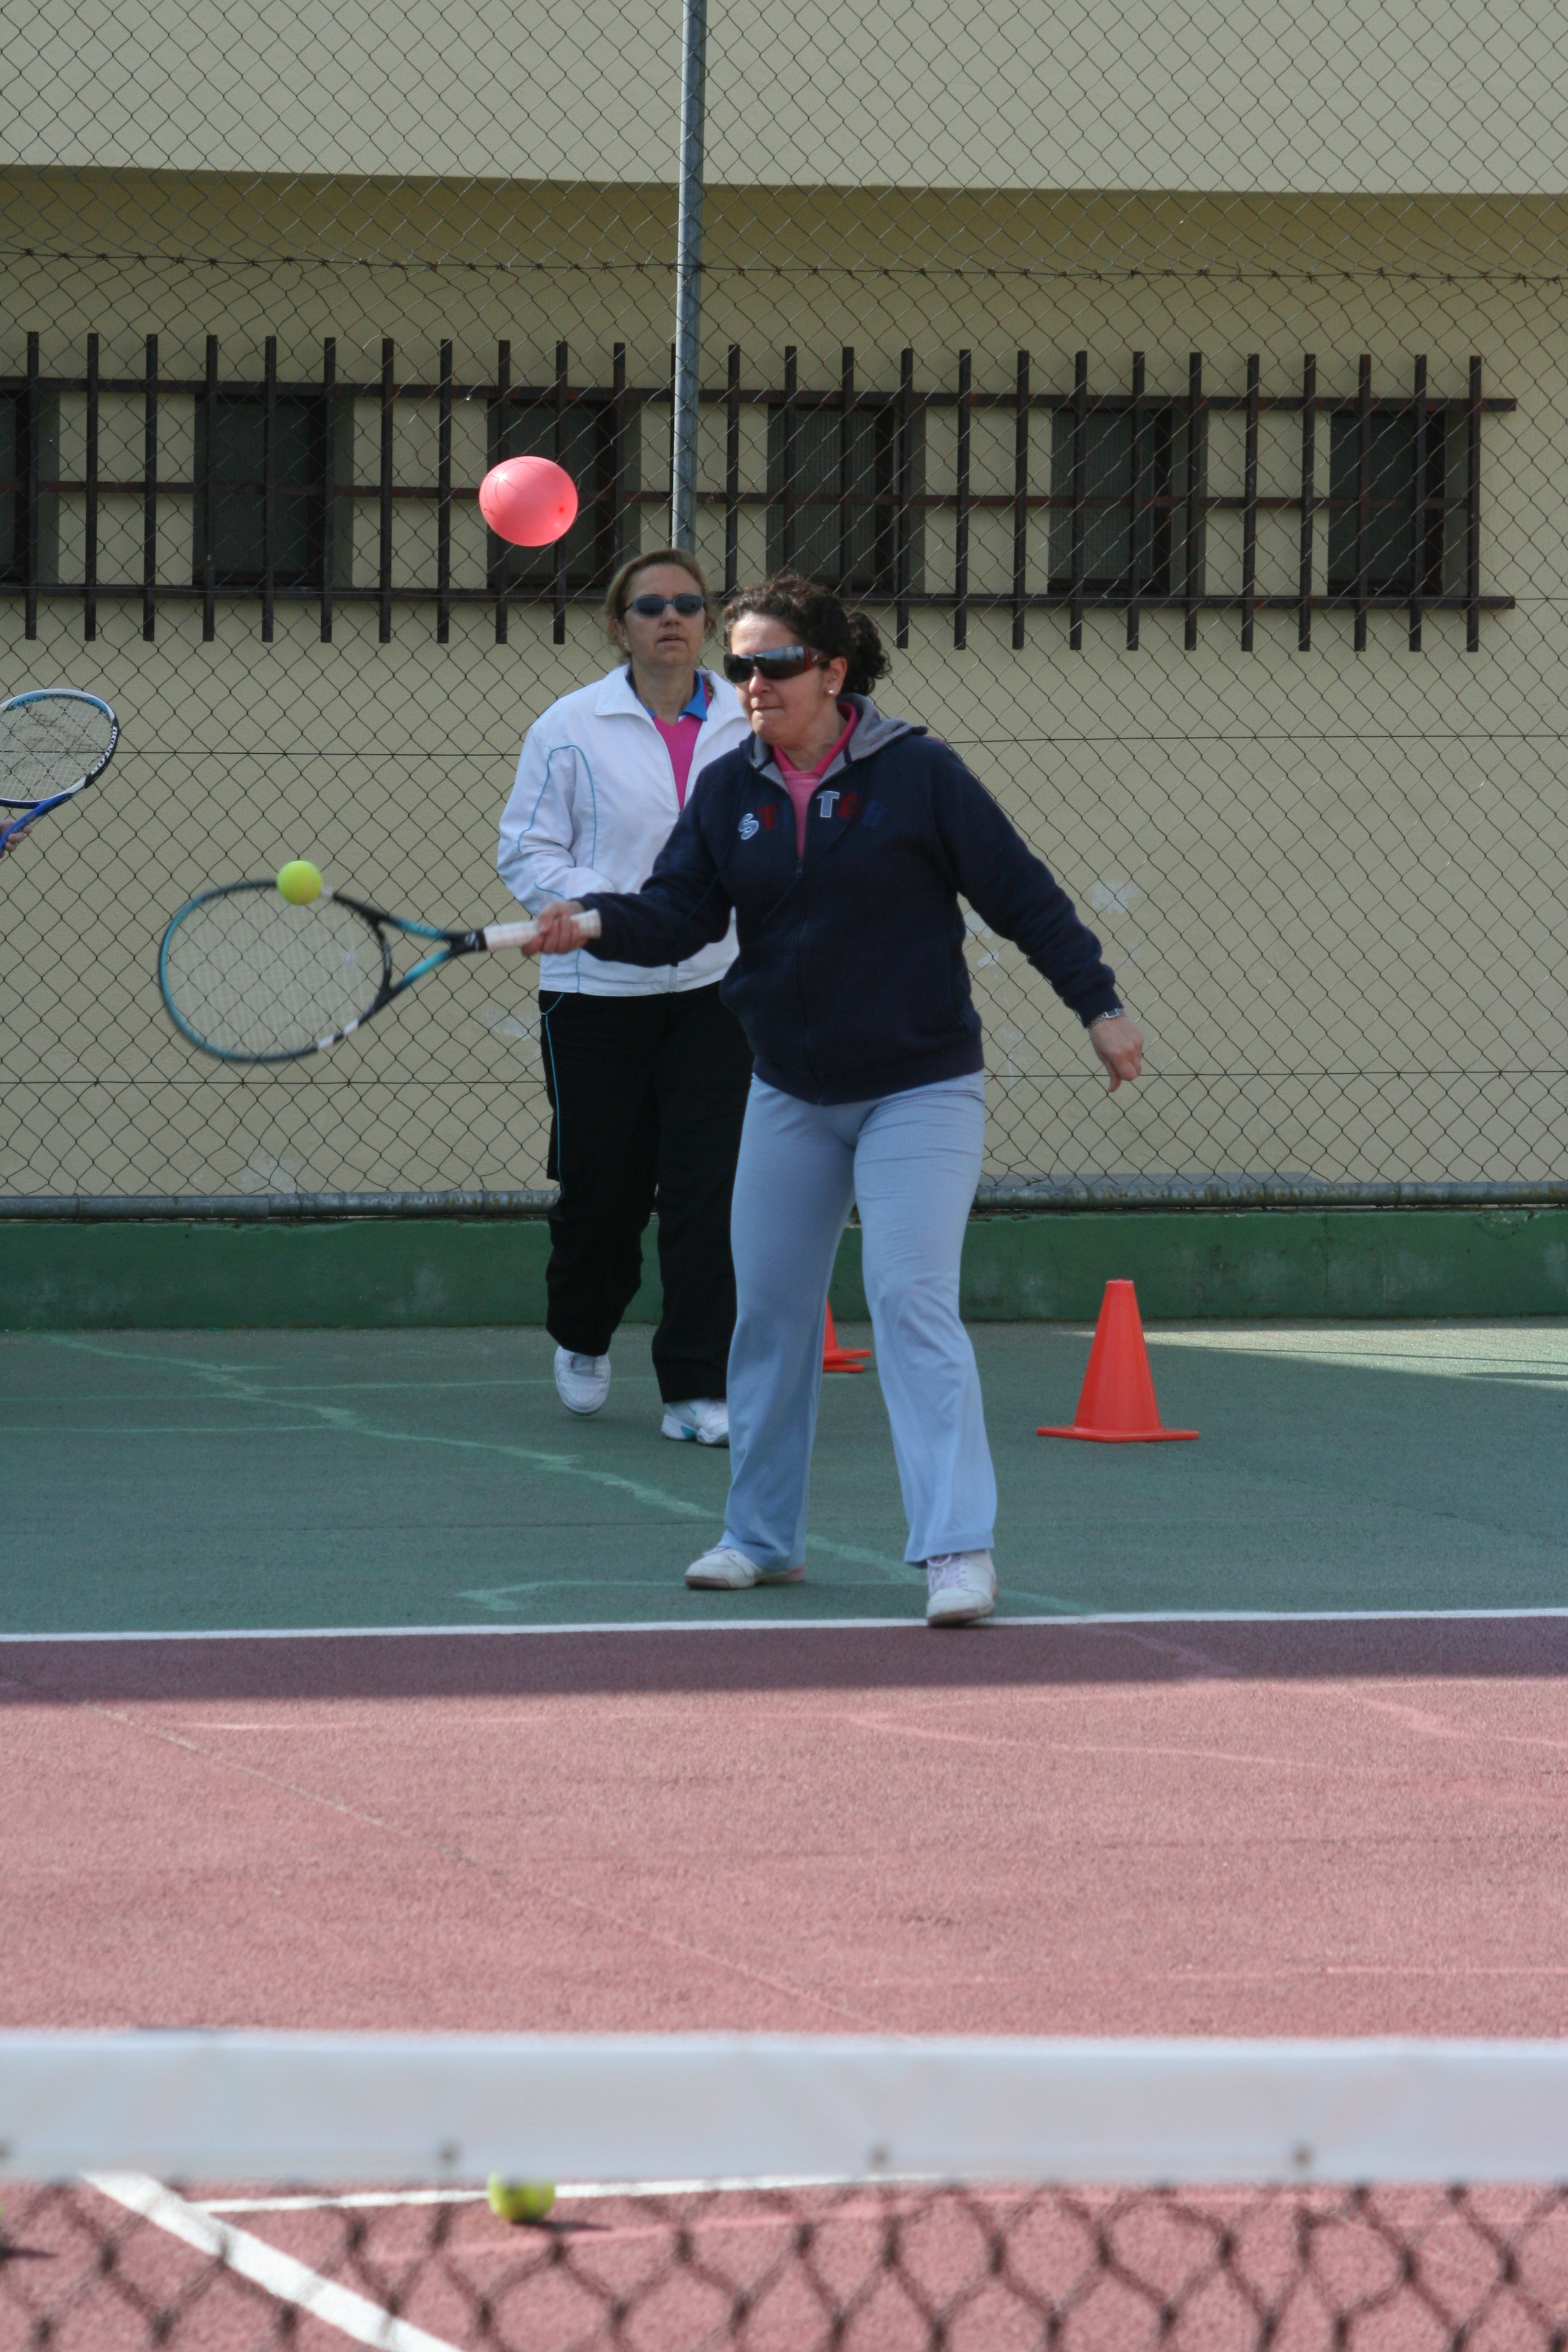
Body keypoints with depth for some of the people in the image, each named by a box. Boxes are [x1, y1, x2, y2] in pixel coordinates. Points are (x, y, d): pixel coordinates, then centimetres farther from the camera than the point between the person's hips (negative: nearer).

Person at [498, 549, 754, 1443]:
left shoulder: (749, 727, 4)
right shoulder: (572, 727, -3)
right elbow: (527, 851, -2)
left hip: (715, 991, 1)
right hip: (597, 992, -1)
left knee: (709, 1191, -8)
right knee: (602, 1188, 7)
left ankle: (699, 1391, -2)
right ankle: (583, 1337, 37)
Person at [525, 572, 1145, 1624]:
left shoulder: (919, 774, -9)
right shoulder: (728, 792, 3)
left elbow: (1023, 895, -6)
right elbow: (680, 913, -4)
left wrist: (1099, 1005, -7)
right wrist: (597, 923, -24)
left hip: (918, 1091, -5)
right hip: (790, 1095, 5)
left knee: (912, 1301, -16)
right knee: (768, 1309, 9)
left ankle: (959, 1550, -18)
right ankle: (763, 1536, 23)